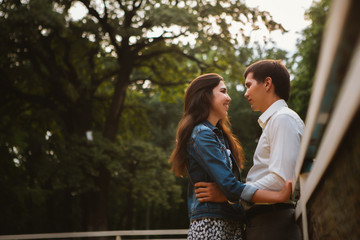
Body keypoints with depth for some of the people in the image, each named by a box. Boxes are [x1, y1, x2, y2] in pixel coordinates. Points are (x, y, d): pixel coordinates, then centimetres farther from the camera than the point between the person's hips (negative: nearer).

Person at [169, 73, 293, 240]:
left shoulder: (218, 134, 20)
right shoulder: (202, 135, -11)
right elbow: (231, 187, -20)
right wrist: (280, 196, -22)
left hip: (231, 224, 9)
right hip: (212, 225, -9)